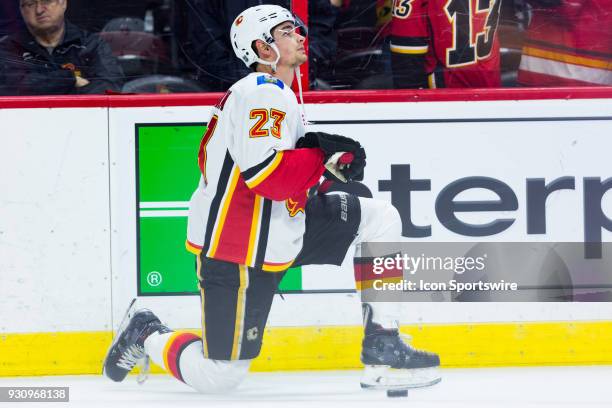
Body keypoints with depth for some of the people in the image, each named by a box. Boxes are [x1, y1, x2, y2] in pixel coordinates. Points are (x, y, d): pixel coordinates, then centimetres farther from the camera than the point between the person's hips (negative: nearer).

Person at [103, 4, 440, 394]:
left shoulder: (280, 96, 14)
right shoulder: (262, 95, -18)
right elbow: (264, 173, -30)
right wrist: (327, 159, -19)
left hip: (278, 230, 10)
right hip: (237, 253, -10)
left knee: (380, 219, 4)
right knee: (219, 377, -6)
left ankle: (383, 348, 2)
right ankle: (146, 336, 22)